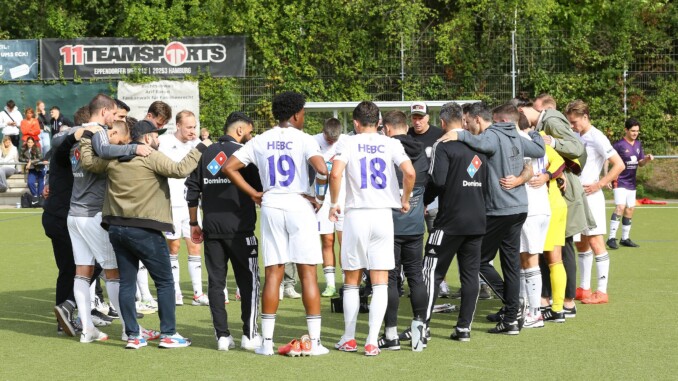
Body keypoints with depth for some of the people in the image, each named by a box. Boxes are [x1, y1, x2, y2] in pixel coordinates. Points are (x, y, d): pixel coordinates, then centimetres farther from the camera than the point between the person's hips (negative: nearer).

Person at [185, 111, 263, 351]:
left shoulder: (206, 153, 12)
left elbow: (191, 189, 12)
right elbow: (259, 189, -5)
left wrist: (194, 223, 18)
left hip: (211, 229, 5)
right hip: (239, 228, -5)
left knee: (215, 282, 7)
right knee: (248, 282, 4)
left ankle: (222, 336, 5)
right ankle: (249, 335, 2)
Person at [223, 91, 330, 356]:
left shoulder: (260, 141, 7)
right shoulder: (303, 139, -5)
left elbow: (228, 168, 5)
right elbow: (321, 169, -21)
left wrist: (254, 194, 8)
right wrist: (320, 195, -3)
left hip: (270, 207, 3)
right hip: (299, 206, -3)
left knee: (273, 274, 7)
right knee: (308, 274, 1)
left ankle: (267, 341, 6)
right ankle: (314, 341, 0)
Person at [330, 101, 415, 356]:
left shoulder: (348, 143, 0)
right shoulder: (390, 144, 3)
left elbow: (335, 174, -15)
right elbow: (410, 173, -9)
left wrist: (334, 203, 0)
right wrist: (405, 200, 7)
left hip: (356, 214, -1)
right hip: (383, 214, 1)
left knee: (352, 281, 13)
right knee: (380, 283, 3)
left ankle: (349, 339, 18)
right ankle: (372, 341, -4)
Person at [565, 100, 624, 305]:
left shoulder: (596, 137, -11)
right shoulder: (578, 138, 11)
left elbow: (619, 165, -15)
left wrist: (598, 185, -16)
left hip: (591, 196, -8)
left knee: (595, 242, -6)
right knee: (581, 244, 11)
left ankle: (602, 292, -2)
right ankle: (584, 289, 19)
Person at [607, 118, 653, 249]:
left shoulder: (638, 144, 8)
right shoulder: (619, 145, -13)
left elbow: (640, 163, 15)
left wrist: (647, 159, -6)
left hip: (631, 183, 7)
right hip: (620, 181, -7)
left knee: (630, 209, 11)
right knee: (620, 207, -20)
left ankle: (625, 238, 22)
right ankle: (611, 238, -17)